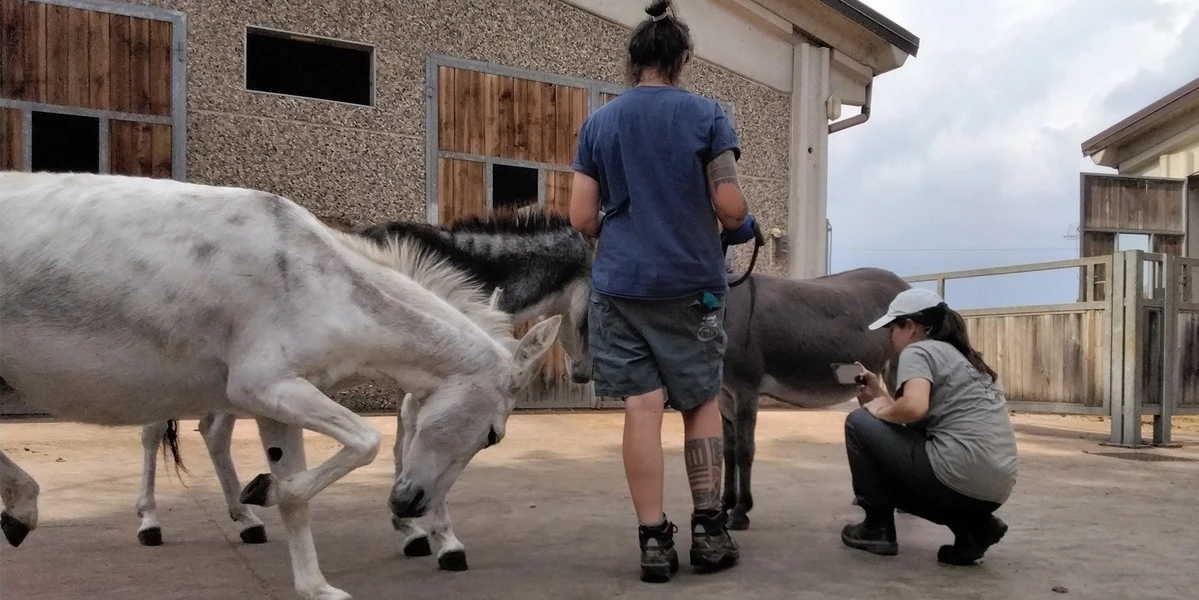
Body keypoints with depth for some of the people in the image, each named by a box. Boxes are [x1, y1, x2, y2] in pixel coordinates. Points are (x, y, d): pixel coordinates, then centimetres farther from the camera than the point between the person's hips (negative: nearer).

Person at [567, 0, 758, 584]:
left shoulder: (597, 123, 7)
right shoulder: (706, 114, -1)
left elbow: (582, 218, 4)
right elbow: (731, 210, -6)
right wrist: (736, 228, 16)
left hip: (620, 285, 2)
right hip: (691, 283, -1)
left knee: (642, 407, 1)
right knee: (702, 402, 11)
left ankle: (654, 540, 2)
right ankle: (708, 530, 14)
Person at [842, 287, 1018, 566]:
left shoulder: (918, 351, -3)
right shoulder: (958, 355, 24)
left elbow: (915, 407, -23)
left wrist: (880, 410, -3)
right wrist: (881, 395, 24)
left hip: (960, 477, -9)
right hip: (995, 486, 9)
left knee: (859, 423, 5)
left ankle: (877, 528, 10)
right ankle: (973, 527, 12)